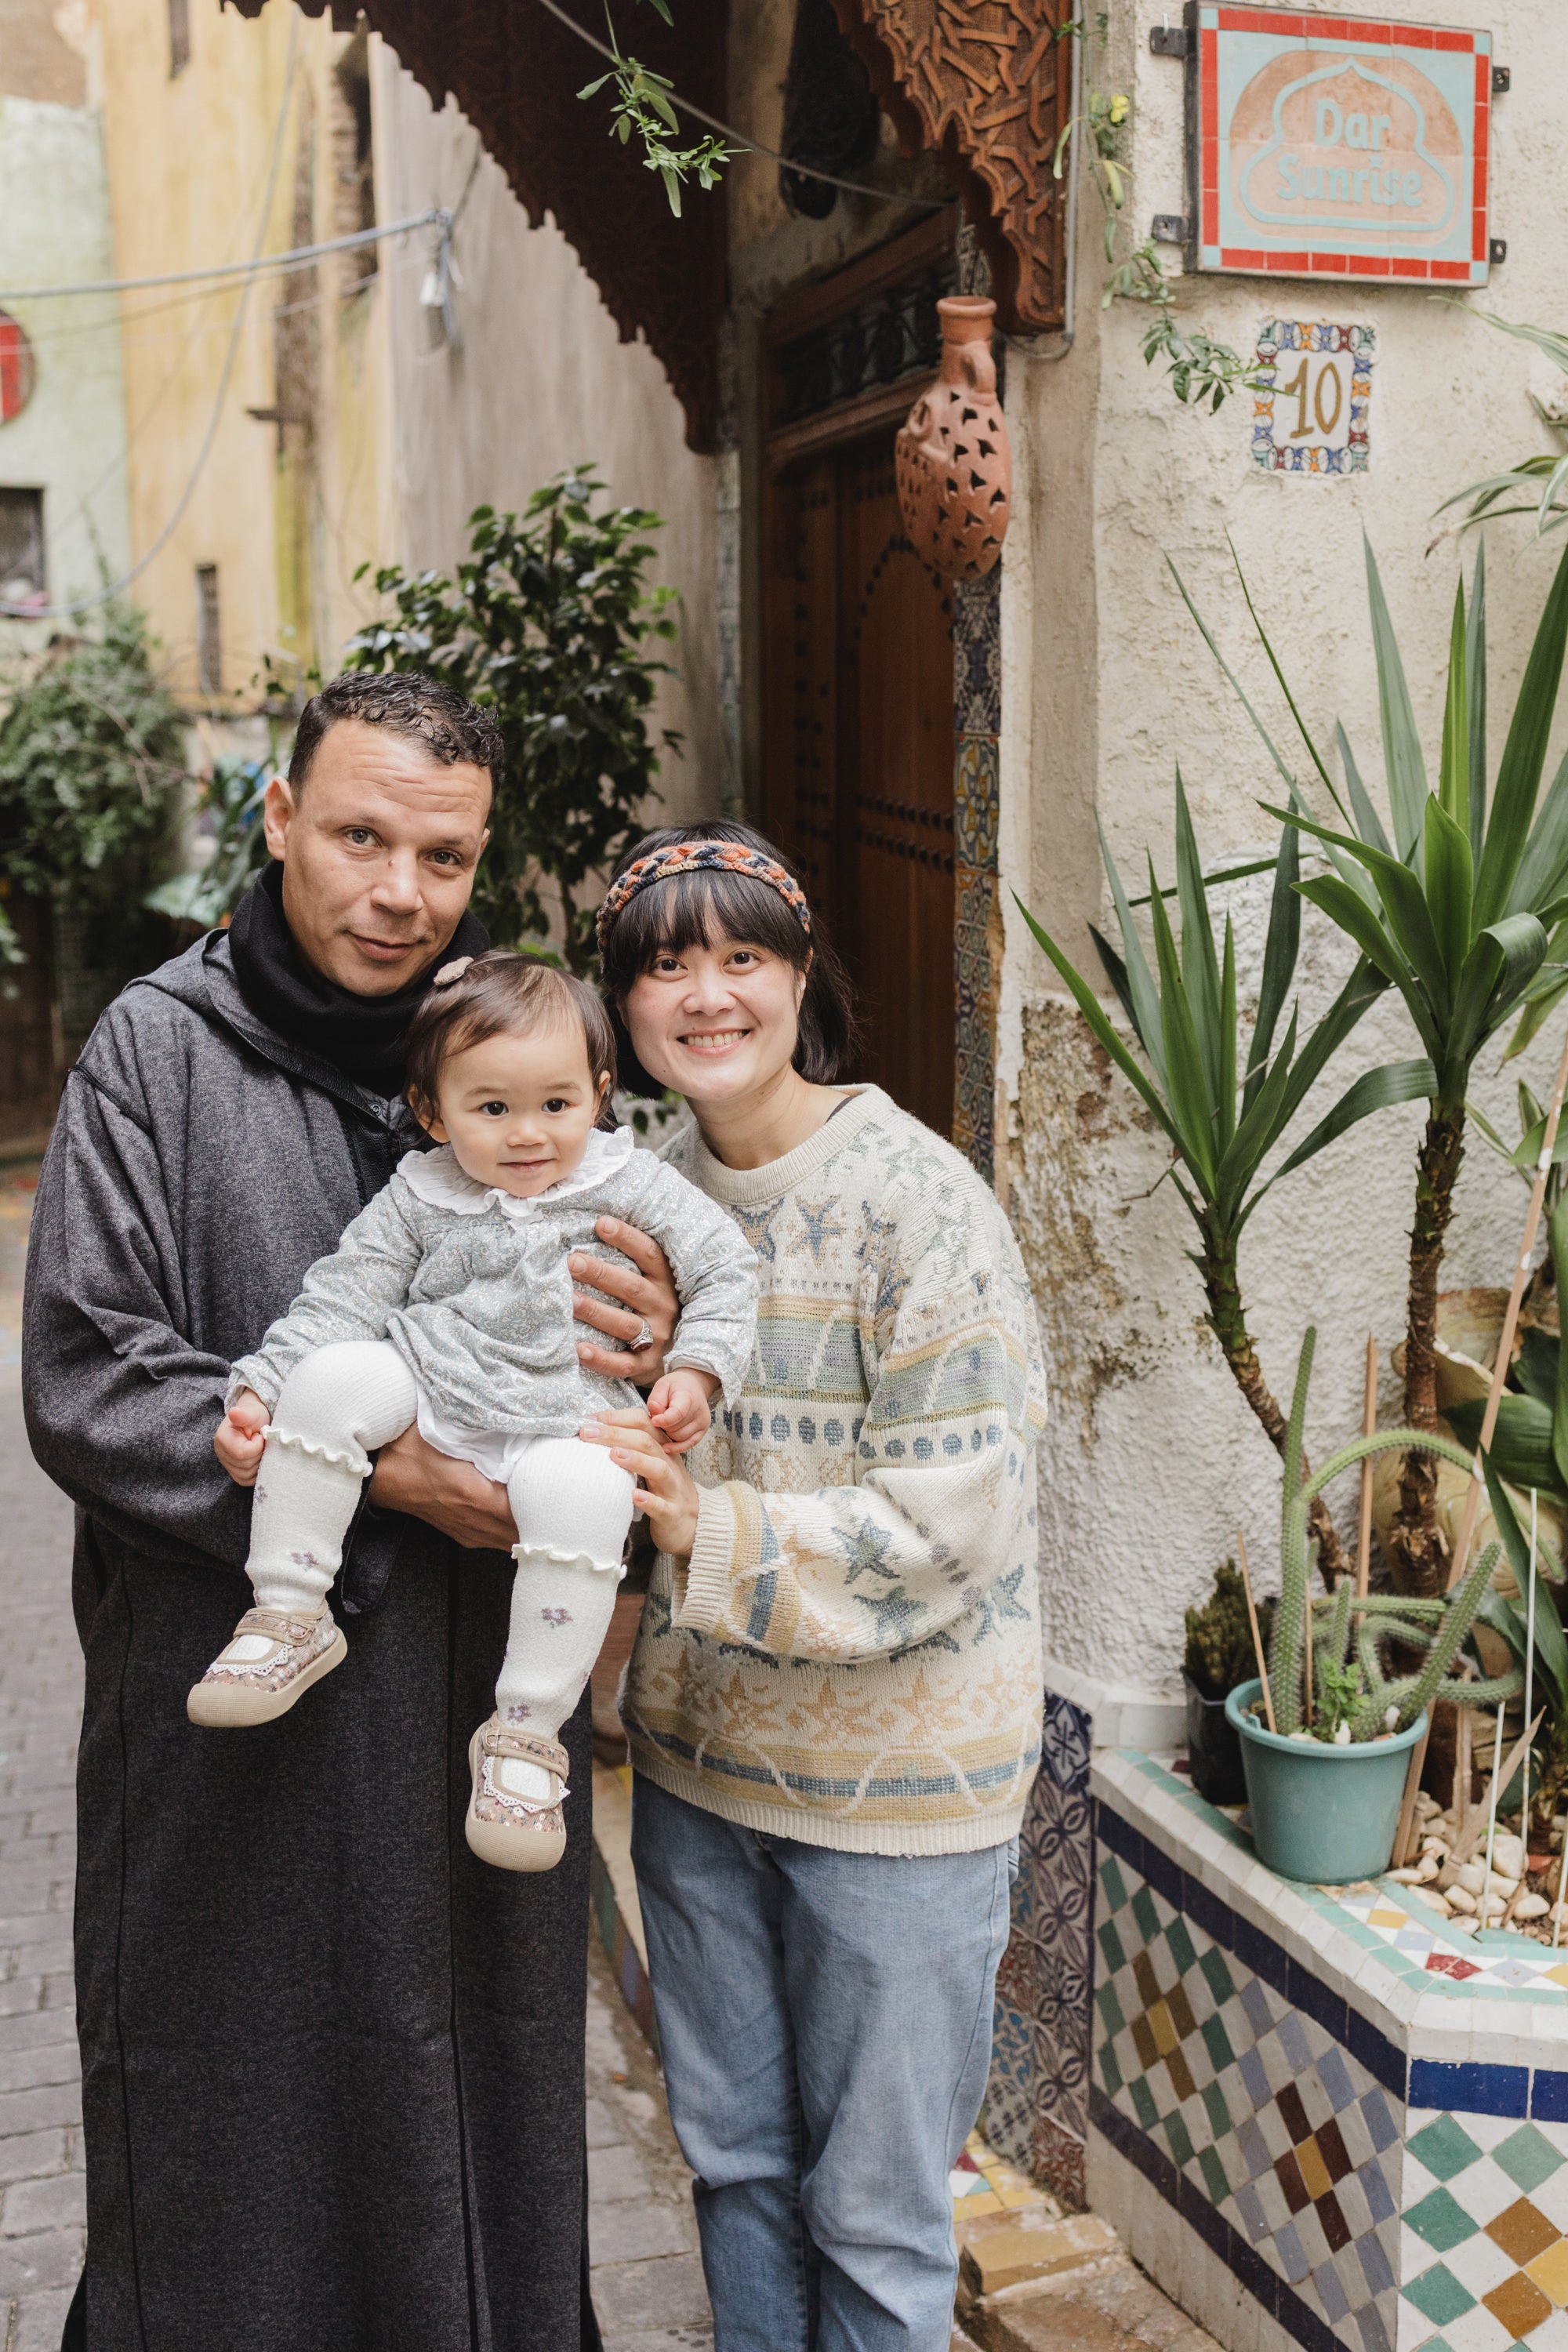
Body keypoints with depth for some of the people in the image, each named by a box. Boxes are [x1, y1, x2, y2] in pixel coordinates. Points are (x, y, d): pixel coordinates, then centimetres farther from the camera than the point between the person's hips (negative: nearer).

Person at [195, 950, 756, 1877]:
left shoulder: (628, 1182, 2)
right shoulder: (417, 1200, 5)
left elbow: (725, 1266, 5)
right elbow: (340, 1300, 3)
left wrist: (695, 1370, -8)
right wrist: (259, 1393, -9)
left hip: (561, 1427, -2)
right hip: (425, 1402, 2)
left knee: (584, 1490, -35)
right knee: (337, 1375, -26)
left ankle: (528, 1731, -20)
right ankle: (290, 1618, -13)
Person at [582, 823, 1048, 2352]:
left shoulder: (915, 1199, -18)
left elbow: (955, 1522, -22)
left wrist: (709, 1536, -30)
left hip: (895, 1777, -6)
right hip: (697, 1754, 6)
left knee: (871, 2208, 11)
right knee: (733, 2155, 22)